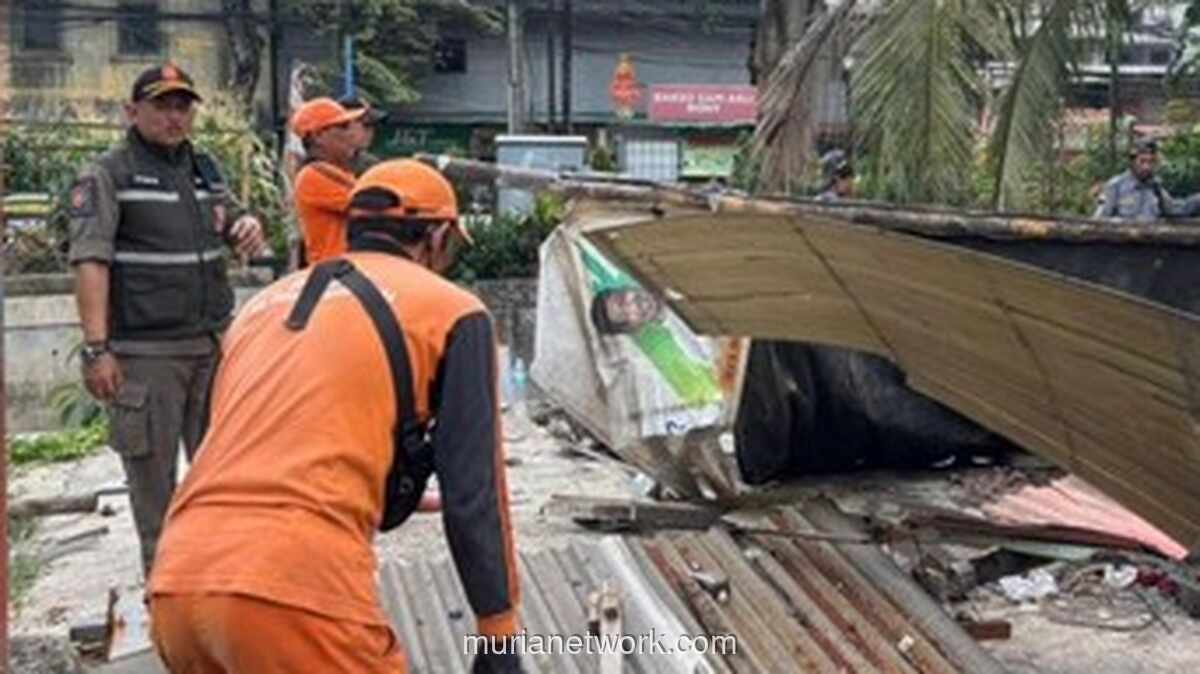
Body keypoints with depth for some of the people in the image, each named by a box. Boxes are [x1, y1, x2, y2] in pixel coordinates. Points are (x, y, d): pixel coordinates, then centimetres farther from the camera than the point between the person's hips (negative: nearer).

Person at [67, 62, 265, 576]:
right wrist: (96, 349, -23)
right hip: (145, 352, -6)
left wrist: (248, 226, 0)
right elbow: (90, 261, -14)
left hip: (213, 343, 6)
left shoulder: (204, 169, 15)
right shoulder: (107, 176, -4)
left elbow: (229, 222, 28)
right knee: (153, 470, 2)